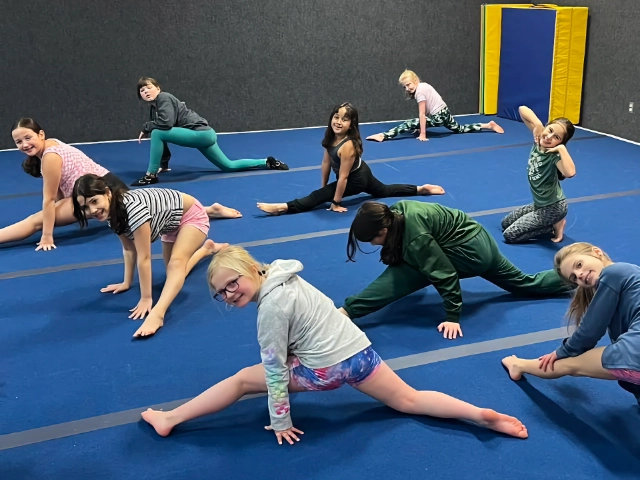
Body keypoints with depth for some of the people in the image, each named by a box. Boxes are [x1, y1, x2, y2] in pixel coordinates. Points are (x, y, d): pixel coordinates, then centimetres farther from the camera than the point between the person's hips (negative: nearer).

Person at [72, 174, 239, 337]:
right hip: (171, 223, 9)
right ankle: (207, 248, 38)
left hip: (192, 216, -9)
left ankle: (157, 314, -46)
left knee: (176, 263, -33)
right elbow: (128, 249, -2)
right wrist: (127, 283, -1)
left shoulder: (133, 208, -40)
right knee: (173, 269, 18)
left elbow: (144, 258, -35)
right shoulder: (111, 212, -15)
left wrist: (146, 298, -31)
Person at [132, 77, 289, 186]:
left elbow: (166, 123, -27)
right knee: (228, 166, 19)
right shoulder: (154, 108, 16)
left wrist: (145, 127, -11)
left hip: (201, 133, -10)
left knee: (157, 133, -22)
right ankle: (267, 162, 30)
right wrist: (163, 164, 21)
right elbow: (163, 137, 21)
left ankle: (151, 175, -13)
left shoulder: (164, 98, -10)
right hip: (201, 136, 10)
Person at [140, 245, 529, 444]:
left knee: (242, 380, 2)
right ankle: (482, 415, 5)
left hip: (330, 368, -8)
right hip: (359, 349, 8)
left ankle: (169, 420, 8)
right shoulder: (284, 277, 6)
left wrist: (281, 423, -5)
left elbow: (276, 370, -12)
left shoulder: (271, 306, -18)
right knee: (409, 400, 17)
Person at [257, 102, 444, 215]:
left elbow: (343, 177, -30)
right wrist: (324, 187, 2)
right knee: (384, 191, 30)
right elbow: (326, 162, -4)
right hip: (361, 174, 9)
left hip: (356, 180, -9)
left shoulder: (348, 145, -35)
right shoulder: (331, 138, -13)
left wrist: (336, 202, -24)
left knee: (317, 197, -20)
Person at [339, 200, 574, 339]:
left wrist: (453, 317, -19)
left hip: (469, 252, -10)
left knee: (399, 277, -17)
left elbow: (445, 274, -26)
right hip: (479, 242, 10)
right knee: (525, 282, 23)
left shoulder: (416, 237, -30)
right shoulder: (397, 211, -4)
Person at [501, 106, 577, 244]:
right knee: (505, 224, 22)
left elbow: (570, 172, -50)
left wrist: (562, 148, -40)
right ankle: (551, 222, 19)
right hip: (540, 204, 8)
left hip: (554, 207, -8)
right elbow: (522, 109, -9)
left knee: (509, 235, -10)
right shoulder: (539, 139, -11)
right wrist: (538, 125, -22)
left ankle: (555, 225, 3)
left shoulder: (554, 155, -28)